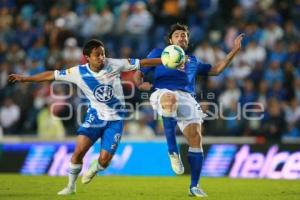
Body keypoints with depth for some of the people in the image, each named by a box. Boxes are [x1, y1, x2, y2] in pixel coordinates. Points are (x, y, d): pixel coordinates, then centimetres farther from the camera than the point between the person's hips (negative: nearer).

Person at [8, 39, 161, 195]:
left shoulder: (114, 65, -14)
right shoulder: (79, 72, -12)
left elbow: (141, 63, -9)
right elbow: (51, 75, -5)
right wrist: (24, 79, -4)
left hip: (115, 119, -1)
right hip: (95, 116, 1)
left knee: (104, 159, -9)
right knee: (79, 149, -18)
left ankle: (93, 169, 30)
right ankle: (71, 186, 5)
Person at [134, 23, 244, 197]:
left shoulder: (193, 61, 32)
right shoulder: (159, 53, 23)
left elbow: (215, 70, 38)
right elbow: (139, 72, 20)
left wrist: (235, 50, 34)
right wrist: (140, 84, -4)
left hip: (188, 99, 4)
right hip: (164, 93, -4)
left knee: (196, 139, -13)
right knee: (170, 98, -43)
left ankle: (194, 186, -1)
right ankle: (173, 152, -36)